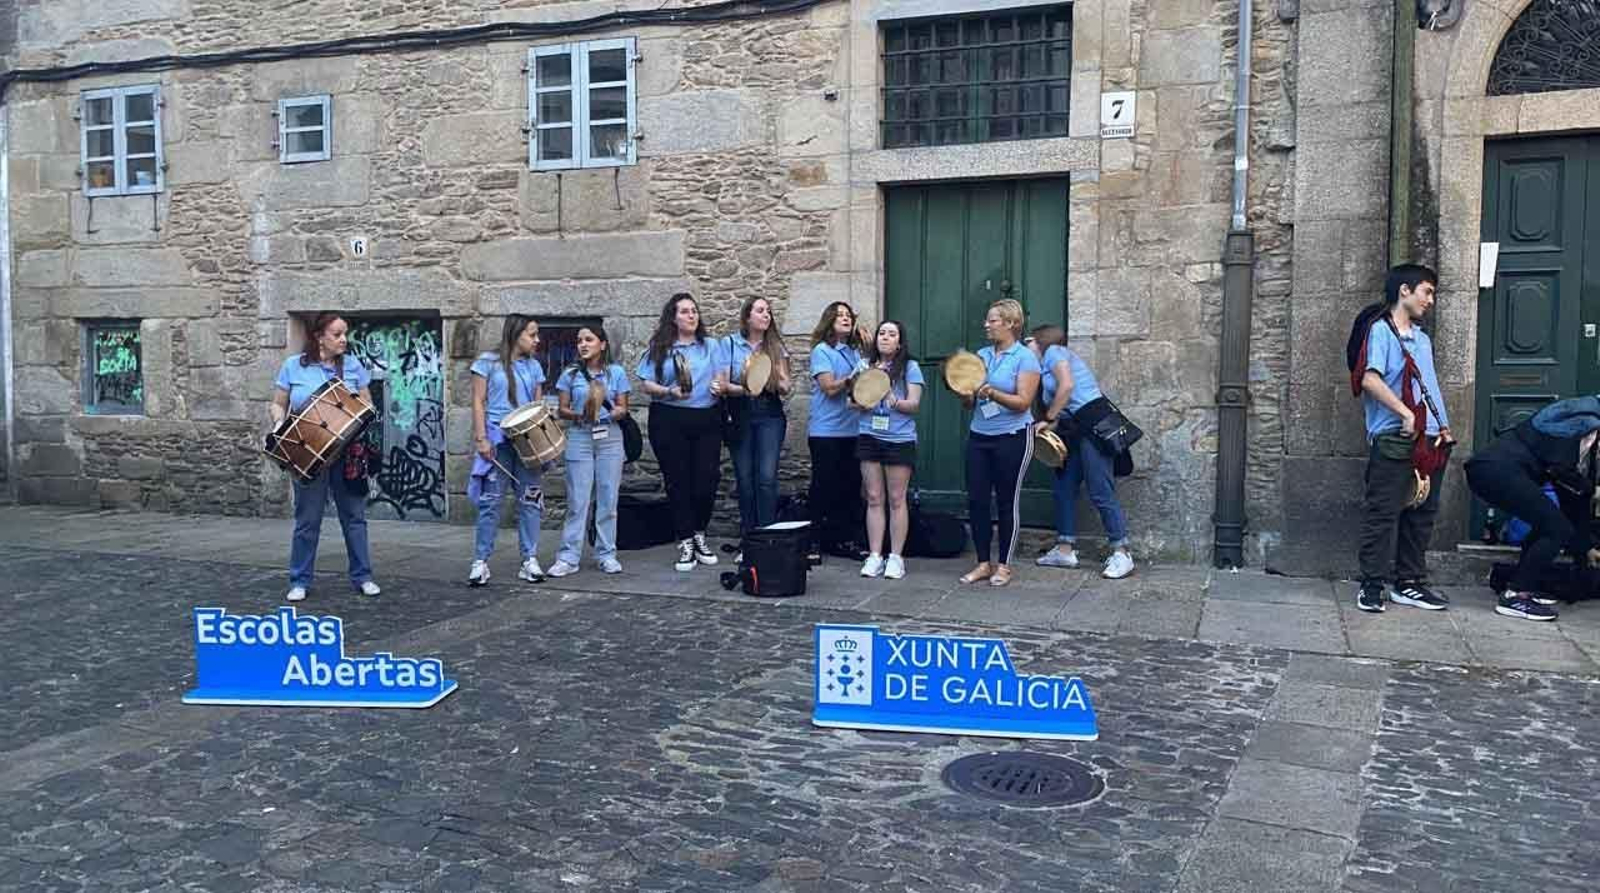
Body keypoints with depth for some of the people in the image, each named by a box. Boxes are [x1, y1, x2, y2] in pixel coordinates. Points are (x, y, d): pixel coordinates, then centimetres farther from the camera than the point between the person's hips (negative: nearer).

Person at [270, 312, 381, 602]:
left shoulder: (352, 366, 4)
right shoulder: (293, 366, 2)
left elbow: (367, 405, 9)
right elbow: (278, 404, 7)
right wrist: (279, 424, -12)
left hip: (347, 453, 1)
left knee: (354, 514, 5)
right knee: (307, 519, 4)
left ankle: (362, 576, 15)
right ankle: (300, 581, 14)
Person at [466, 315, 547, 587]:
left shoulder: (534, 366, 13)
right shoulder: (488, 361, 1)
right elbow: (478, 402, -1)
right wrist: (481, 438, -9)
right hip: (497, 439, -4)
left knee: (530, 499, 2)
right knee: (490, 500, -3)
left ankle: (530, 560, 8)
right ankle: (480, 562, 3)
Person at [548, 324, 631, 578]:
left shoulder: (616, 372, 5)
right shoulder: (570, 374, 5)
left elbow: (623, 408, 5)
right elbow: (562, 409, 5)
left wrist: (613, 413, -17)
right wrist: (578, 415, -14)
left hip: (610, 438, 1)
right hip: (579, 438, 0)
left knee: (608, 499, 3)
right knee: (577, 500, -2)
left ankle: (606, 554, 11)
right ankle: (568, 557, 1)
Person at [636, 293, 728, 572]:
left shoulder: (711, 346, 12)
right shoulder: (660, 349, 6)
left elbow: (722, 379, 6)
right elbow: (646, 384, 1)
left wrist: (719, 386, -17)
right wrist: (670, 391, -16)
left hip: (706, 420, 1)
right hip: (669, 421, -1)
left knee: (707, 480, -1)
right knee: (678, 481, 2)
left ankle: (699, 534, 20)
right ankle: (685, 543, 10)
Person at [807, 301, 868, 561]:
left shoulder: (855, 351, 12)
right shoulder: (821, 351, -6)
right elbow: (830, 387, -14)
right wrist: (854, 376, -12)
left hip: (851, 430, 6)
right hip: (826, 431, -6)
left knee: (851, 486, 7)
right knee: (823, 488, 0)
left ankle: (846, 540, 17)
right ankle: (813, 542, 7)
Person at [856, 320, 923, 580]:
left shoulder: (910, 367, 1)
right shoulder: (866, 366, 11)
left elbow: (914, 403, -5)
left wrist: (896, 403, -24)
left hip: (900, 439, -3)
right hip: (869, 436, 3)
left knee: (896, 499, 0)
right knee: (874, 498, 4)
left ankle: (896, 557, 6)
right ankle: (874, 556, 9)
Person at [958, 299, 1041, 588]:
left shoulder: (1025, 357, -6)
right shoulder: (981, 355, 10)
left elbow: (1023, 402, -15)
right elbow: (968, 403, 11)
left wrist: (993, 393, -28)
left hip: (1012, 438, -5)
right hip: (979, 436, 6)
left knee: (1007, 501, 3)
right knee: (976, 500, 3)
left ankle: (1004, 565, 14)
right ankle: (983, 563, 15)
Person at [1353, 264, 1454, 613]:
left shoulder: (1422, 339, 22)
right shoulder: (1381, 330, -4)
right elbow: (1370, 379, -17)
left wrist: (1443, 427, 11)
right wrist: (1405, 414, -18)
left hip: (1429, 440, 8)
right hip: (1393, 439, -8)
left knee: (1421, 513, 10)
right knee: (1383, 512, -6)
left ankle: (1409, 582, 18)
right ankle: (1372, 585, -1)